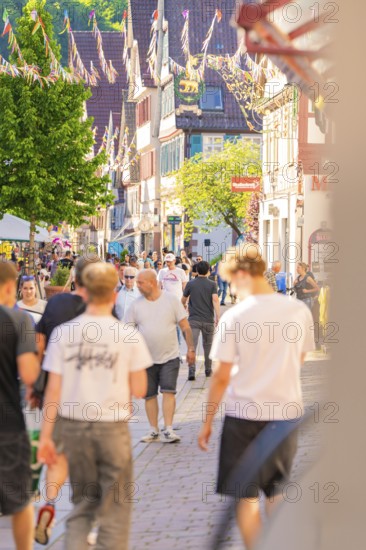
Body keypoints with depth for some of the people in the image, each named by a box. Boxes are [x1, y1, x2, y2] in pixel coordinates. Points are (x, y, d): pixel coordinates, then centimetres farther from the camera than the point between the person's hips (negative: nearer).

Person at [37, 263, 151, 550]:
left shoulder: (63, 333, -4)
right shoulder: (128, 336, -8)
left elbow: (54, 389, -4)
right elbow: (139, 390, -5)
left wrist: (45, 435, 2)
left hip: (73, 426, 2)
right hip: (112, 428, -2)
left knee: (83, 503, 18)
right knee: (115, 509, 11)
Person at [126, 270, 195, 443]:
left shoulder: (171, 299, -3)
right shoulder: (136, 305, 1)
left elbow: (185, 326, 1)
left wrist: (191, 349, -2)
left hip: (169, 357, -2)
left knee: (168, 392, -9)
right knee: (149, 395, 7)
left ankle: (168, 430, -6)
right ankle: (153, 430, 18)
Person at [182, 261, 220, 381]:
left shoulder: (190, 284, 3)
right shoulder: (212, 284, 0)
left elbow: (183, 300, 16)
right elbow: (215, 300, -14)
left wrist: (183, 306, 39)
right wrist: (218, 317, -15)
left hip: (194, 320, -1)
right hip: (208, 320, 1)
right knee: (207, 345, 17)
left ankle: (191, 372, -22)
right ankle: (208, 370, 27)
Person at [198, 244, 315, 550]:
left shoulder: (234, 316, -13)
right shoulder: (300, 311, -3)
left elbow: (222, 376, -10)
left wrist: (208, 422, 0)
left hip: (245, 413, -4)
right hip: (287, 411, 4)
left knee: (246, 496, 8)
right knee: (277, 491, 20)